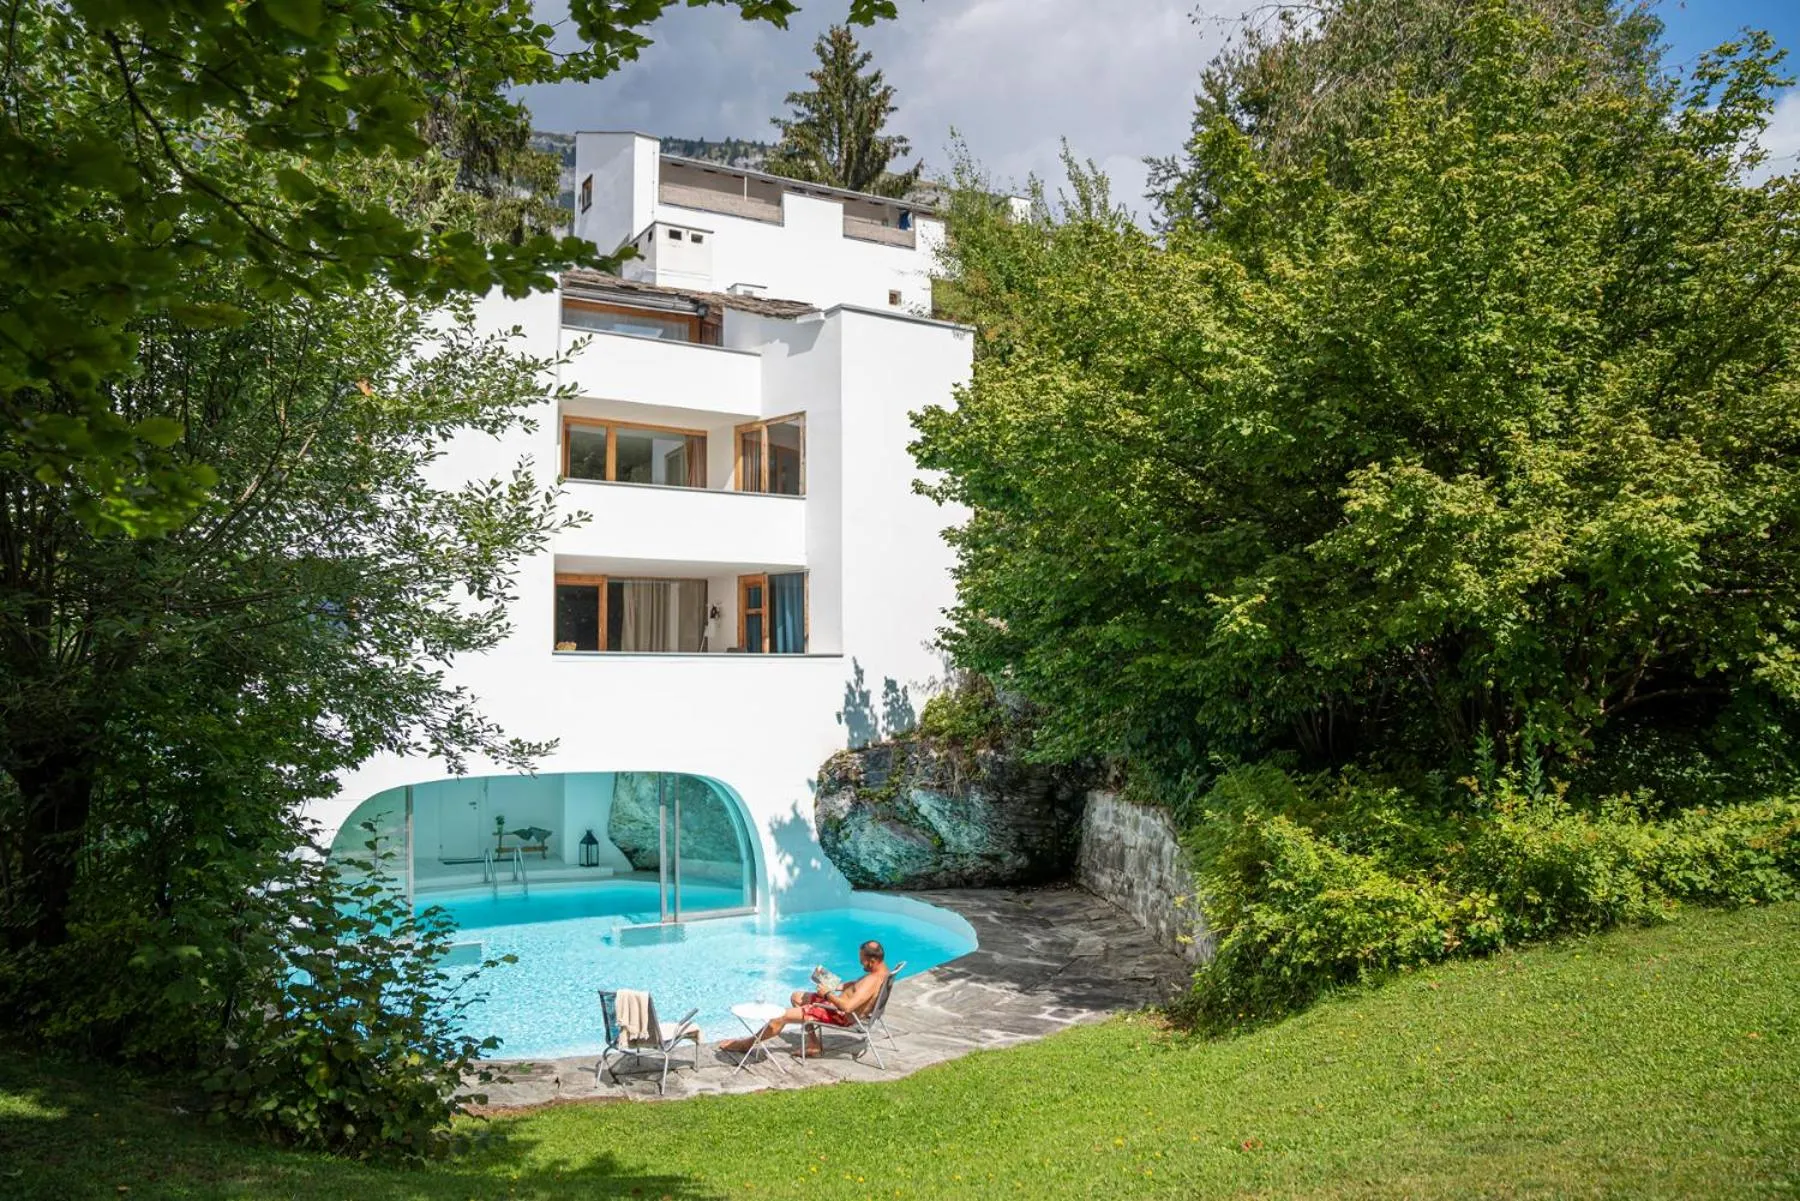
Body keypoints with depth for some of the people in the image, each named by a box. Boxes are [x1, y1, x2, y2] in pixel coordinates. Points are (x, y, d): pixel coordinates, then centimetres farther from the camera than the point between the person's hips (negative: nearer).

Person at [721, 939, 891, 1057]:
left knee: (783, 1016, -7)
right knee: (797, 997, 21)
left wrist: (828, 994, -22)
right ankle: (813, 1044, 17)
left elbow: (847, 1007, -39)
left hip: (841, 1016, -10)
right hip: (837, 1004, 10)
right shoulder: (881, 970, 1)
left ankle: (747, 1044, 12)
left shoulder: (873, 980, -30)